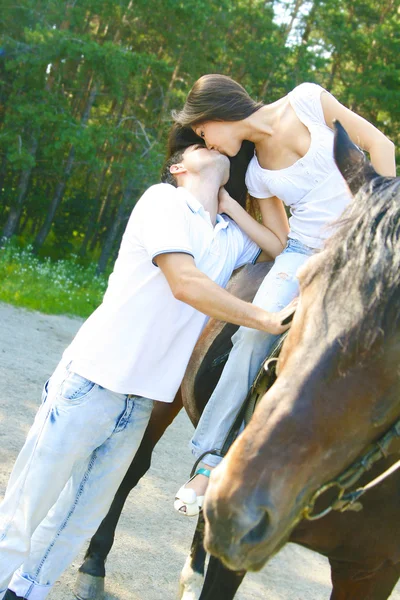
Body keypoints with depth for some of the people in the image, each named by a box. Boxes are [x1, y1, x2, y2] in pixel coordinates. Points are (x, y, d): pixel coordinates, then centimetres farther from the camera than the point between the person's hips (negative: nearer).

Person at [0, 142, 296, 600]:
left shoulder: (234, 240, 11)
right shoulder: (164, 200, -9)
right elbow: (186, 283, -20)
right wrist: (264, 320, -19)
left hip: (141, 403, 7)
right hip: (90, 384, -7)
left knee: (85, 513, 16)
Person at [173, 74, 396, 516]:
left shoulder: (307, 101, -3)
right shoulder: (257, 174, 9)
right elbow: (280, 241, 8)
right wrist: (228, 206, 2)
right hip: (304, 252, 3)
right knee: (256, 331, -18)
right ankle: (211, 458, -14)